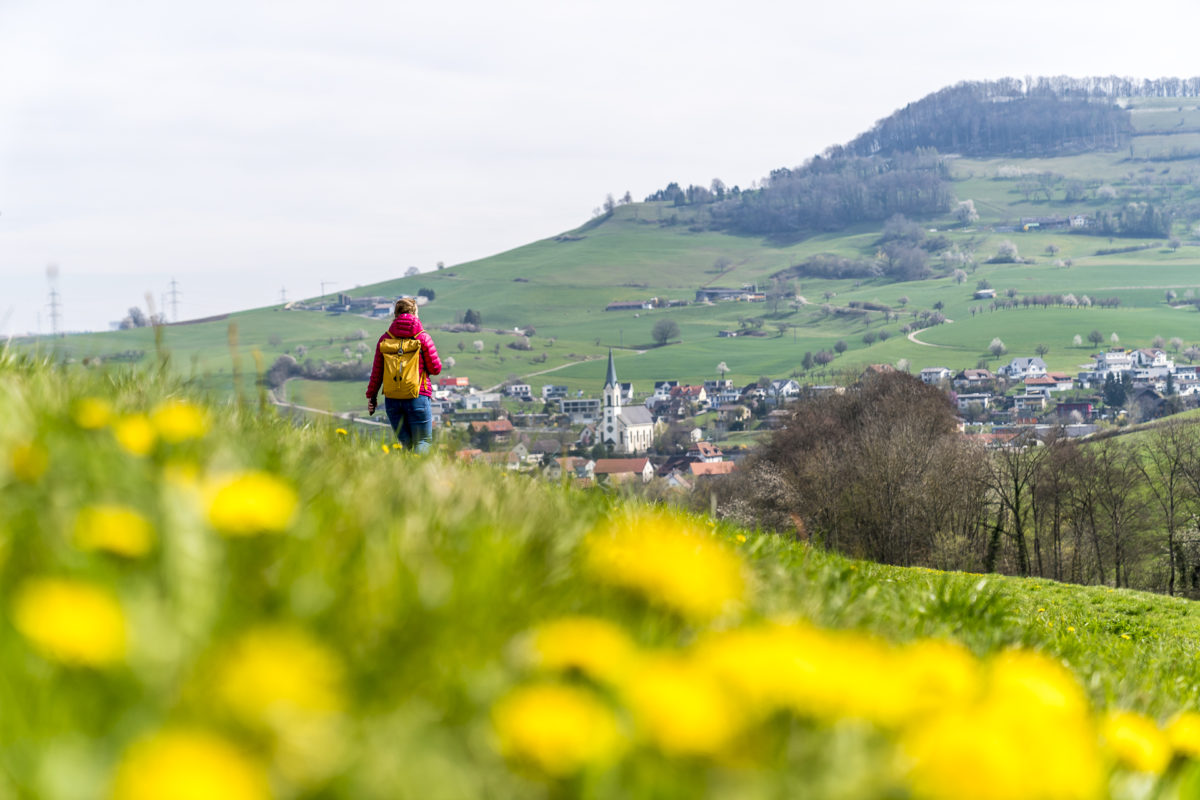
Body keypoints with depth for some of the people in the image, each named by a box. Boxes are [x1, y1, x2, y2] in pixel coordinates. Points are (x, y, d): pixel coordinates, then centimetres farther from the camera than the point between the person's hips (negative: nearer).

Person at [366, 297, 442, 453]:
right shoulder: (423, 338, -4)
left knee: (406, 443, 13)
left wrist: (371, 396, 16)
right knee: (424, 441, 2)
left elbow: (377, 372, 7)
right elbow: (435, 368, 0)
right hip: (418, 398, -3)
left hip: (392, 399, 3)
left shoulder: (385, 338, 4)